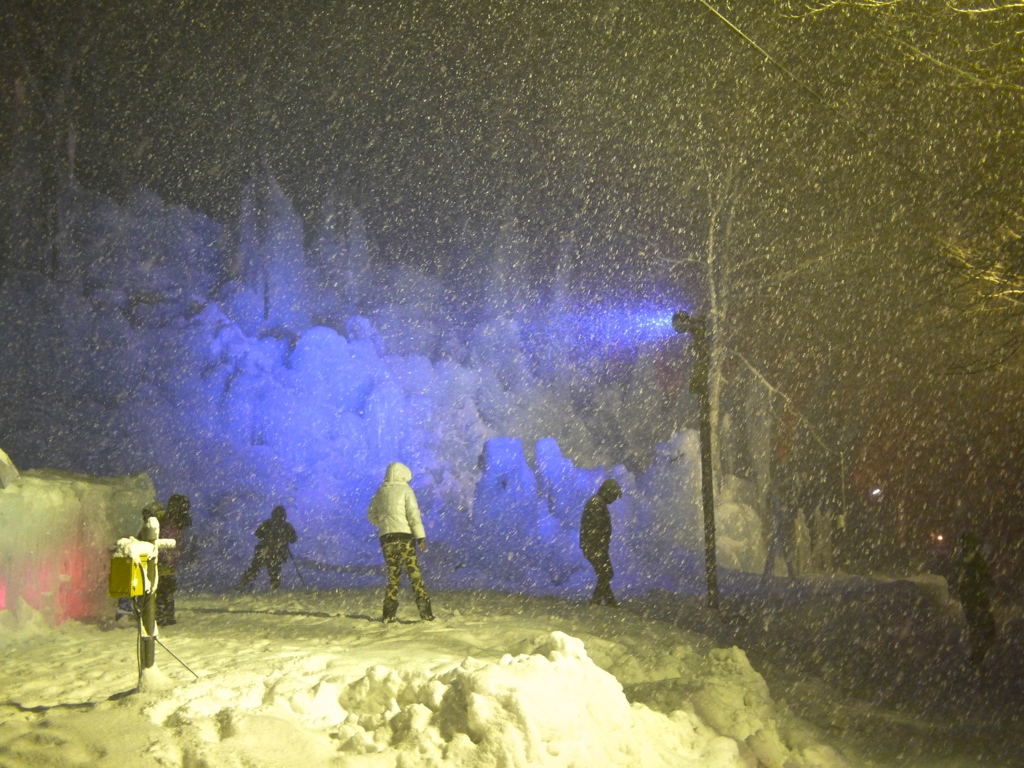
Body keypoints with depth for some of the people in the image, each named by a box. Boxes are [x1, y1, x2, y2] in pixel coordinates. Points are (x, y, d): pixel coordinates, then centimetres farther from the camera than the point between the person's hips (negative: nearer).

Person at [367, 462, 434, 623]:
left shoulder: (380, 492, 11)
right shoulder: (405, 490, -2)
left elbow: (371, 515, 17)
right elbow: (413, 515, -8)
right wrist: (420, 536, -6)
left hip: (386, 538, 4)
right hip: (404, 536, -4)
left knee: (393, 575, 11)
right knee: (414, 574, 1)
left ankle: (389, 614, 6)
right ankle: (425, 612, -2)